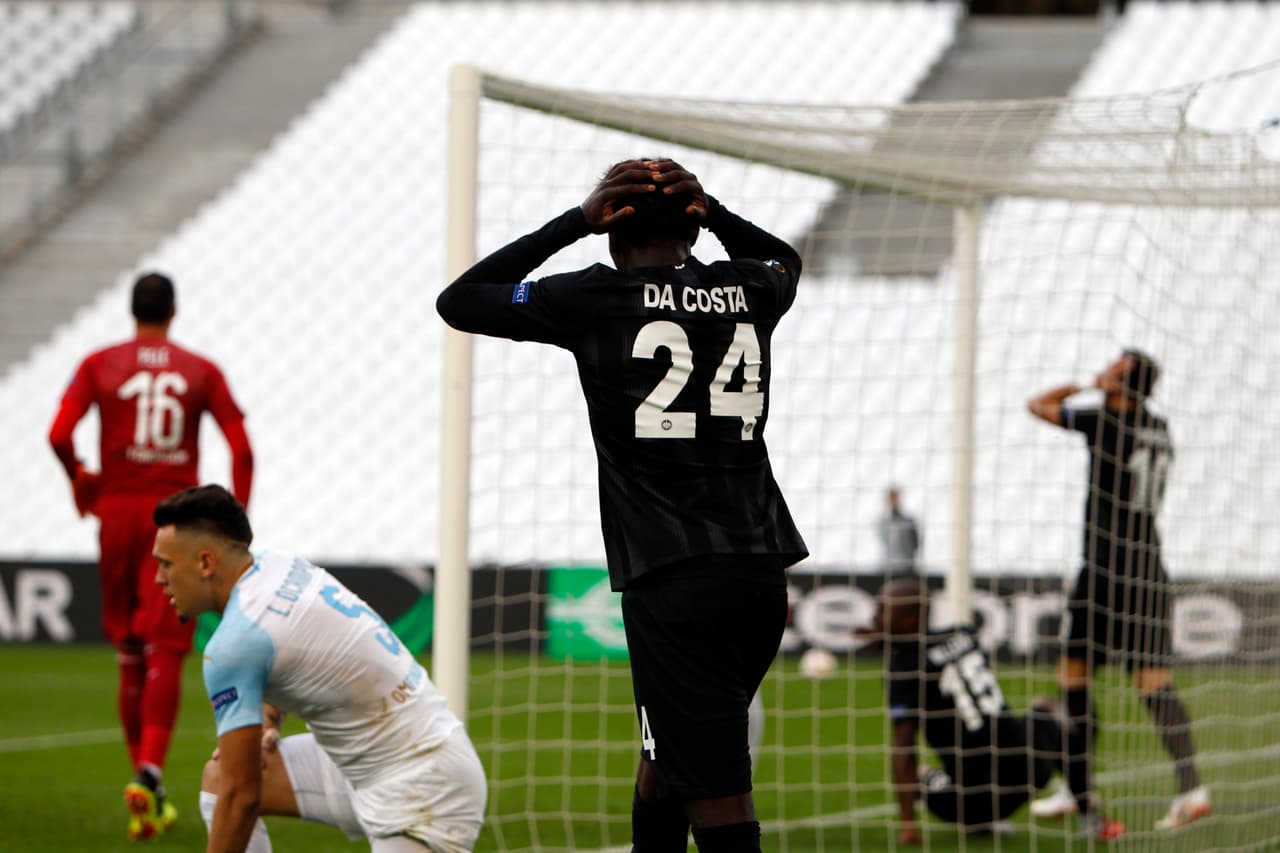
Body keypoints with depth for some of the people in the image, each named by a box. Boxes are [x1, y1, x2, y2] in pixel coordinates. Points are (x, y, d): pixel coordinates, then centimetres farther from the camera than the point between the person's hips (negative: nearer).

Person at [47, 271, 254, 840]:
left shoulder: (99, 365, 3)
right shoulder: (201, 371, 4)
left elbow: (59, 435, -9)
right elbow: (242, 450, -3)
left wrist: (80, 481, 9)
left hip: (117, 512, 1)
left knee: (128, 653, 13)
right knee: (165, 653, -4)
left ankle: (144, 772, 19)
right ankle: (149, 771, -22)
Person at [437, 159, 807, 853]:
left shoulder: (597, 298, -1)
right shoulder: (748, 291, 11)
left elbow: (457, 301, 11)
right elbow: (782, 258, 38)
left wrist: (573, 222, 10)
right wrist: (711, 211, 21)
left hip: (673, 581, -6)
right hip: (761, 571, 6)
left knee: (717, 794, -8)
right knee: (666, 755, 24)